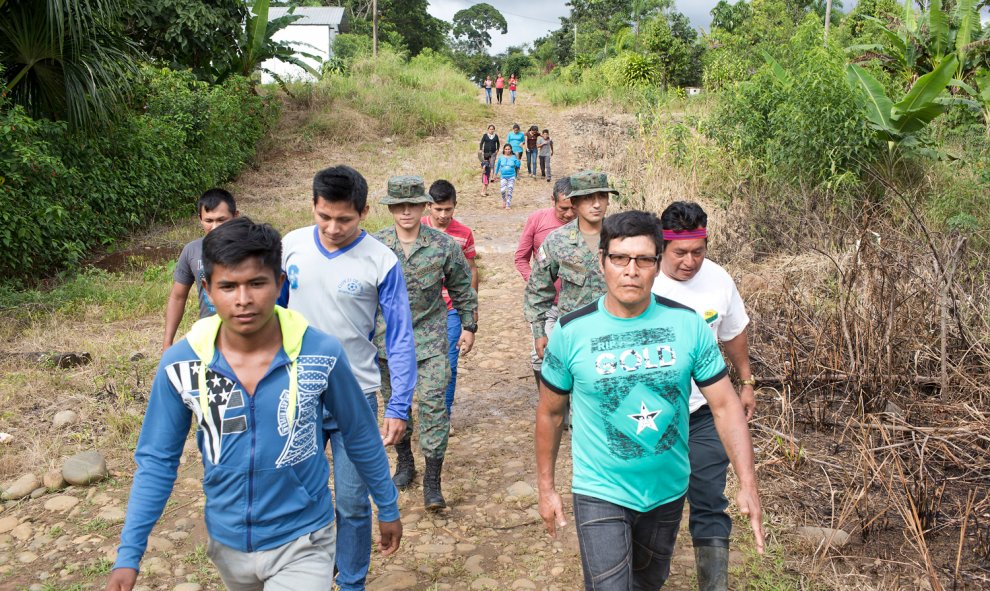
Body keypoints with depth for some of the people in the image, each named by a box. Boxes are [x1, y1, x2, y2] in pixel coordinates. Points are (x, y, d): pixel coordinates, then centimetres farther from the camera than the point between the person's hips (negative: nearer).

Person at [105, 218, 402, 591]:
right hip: (227, 542, 3)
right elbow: (157, 460, -3)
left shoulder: (321, 354, -19)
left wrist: (388, 509, 6)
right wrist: (128, 555, -7)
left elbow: (361, 437, -5)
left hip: (302, 542, -3)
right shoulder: (179, 364, -14)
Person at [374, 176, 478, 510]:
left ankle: (432, 481, 1)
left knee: (433, 404, -8)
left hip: (429, 338, -2)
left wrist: (469, 327, 9)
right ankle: (405, 461, 36)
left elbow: (462, 288, 7)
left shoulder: (443, 245, -6)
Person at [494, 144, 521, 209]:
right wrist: (496, 174, 19)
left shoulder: (513, 157, -2)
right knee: (502, 190, -15)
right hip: (503, 176, 0)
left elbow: (518, 165, -4)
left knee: (510, 191, -2)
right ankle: (504, 200, 16)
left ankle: (508, 205, 10)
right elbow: (497, 165, 14)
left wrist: (518, 160, -21)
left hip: (511, 177, 0)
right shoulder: (501, 157, 1)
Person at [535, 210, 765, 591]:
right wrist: (545, 488, 3)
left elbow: (725, 405, -7)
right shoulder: (571, 332, -13)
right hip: (601, 494, -3)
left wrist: (748, 484, -14)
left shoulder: (688, 324, -10)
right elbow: (550, 413, -1)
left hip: (668, 489, 3)